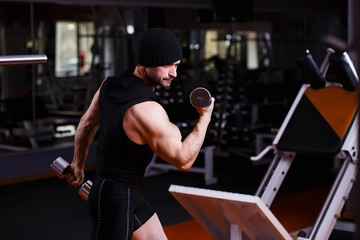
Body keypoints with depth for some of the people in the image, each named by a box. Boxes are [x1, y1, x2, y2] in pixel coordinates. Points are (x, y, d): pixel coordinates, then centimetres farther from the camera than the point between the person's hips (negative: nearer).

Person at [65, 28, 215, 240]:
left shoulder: (111, 85, -2)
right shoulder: (147, 111, -29)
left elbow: (87, 123, 14)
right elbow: (183, 160, -20)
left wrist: (78, 164, 28)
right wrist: (205, 118, -11)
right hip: (115, 200, -10)